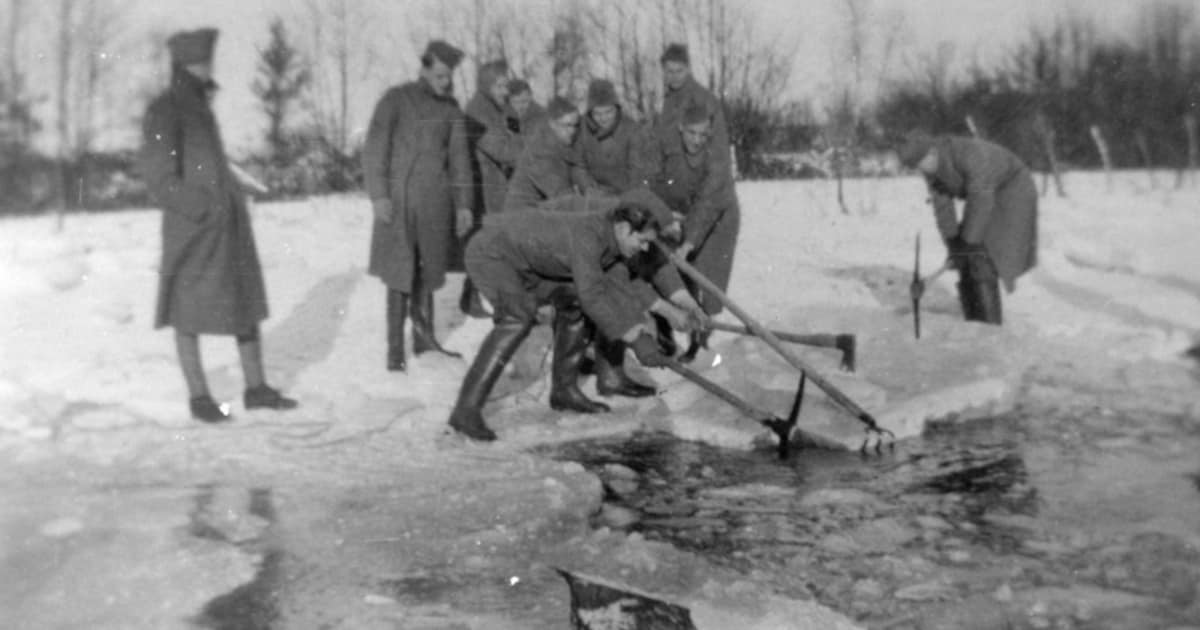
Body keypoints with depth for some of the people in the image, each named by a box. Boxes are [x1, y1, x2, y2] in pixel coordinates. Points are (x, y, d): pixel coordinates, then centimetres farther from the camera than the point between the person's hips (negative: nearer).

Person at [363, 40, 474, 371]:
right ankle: (395, 349, 0)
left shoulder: (451, 108, 11)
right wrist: (378, 195, -16)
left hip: (436, 198, 4)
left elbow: (459, 157, 13)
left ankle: (423, 337, 20)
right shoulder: (397, 99, -3)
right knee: (400, 272, -5)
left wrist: (463, 204, 8)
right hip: (399, 196, -4)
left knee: (427, 270, 8)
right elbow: (375, 148, -8)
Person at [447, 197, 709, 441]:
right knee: (519, 315, -30)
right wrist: (636, 339, -32)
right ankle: (466, 409, -32)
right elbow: (593, 296, -34)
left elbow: (619, 283, 8)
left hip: (520, 257, 10)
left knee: (572, 298, 12)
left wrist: (669, 310, 5)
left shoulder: (612, 234, -3)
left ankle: (564, 390, 21)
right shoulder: (587, 235, -30)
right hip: (490, 251, -10)